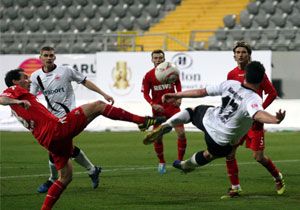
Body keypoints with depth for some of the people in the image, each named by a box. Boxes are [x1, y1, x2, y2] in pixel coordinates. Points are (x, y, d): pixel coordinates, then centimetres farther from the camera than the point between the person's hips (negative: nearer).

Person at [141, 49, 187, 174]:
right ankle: (161, 163, 16)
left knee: (181, 133, -9)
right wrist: (153, 104, -17)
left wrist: (179, 97, -1)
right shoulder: (148, 76, -5)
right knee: (157, 137, -3)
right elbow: (145, 93, -1)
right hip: (158, 109, 0)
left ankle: (180, 161, 7)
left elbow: (178, 84, 14)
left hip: (173, 106, 0)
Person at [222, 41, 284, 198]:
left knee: (258, 157, -4)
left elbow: (272, 93, -3)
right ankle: (235, 188, 7)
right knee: (229, 153, -5)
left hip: (254, 120, -4)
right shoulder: (232, 74, 6)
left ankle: (278, 177, 23)